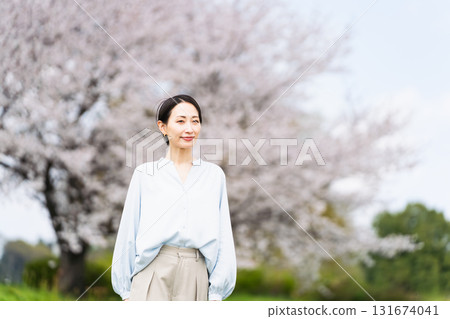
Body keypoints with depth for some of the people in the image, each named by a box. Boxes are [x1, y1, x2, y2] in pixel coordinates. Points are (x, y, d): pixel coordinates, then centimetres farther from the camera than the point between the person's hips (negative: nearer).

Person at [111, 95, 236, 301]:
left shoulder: (214, 175, 11)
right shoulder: (145, 174, 7)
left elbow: (223, 236, 10)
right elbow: (129, 234, 9)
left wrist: (217, 293, 4)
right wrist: (126, 290, 7)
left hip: (196, 276, 2)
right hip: (154, 274, -2)